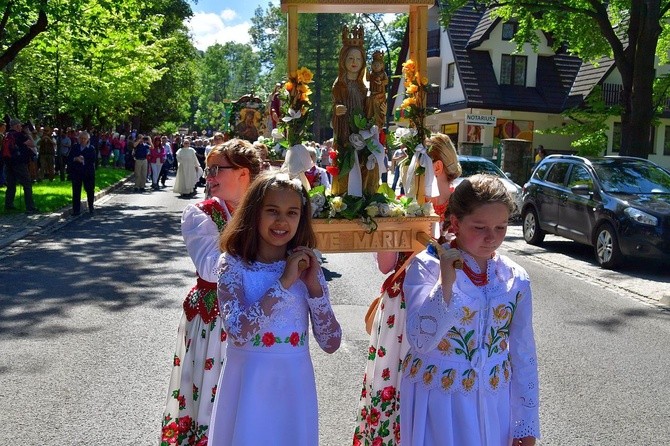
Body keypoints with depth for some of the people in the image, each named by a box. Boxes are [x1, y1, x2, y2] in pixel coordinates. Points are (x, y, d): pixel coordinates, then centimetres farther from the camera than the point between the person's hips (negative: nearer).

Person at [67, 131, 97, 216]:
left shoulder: (91, 148, 1)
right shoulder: (74, 147, 7)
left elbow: (93, 160, -9)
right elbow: (69, 158, 1)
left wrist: (83, 160, -19)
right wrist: (76, 159, -17)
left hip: (88, 173, -1)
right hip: (76, 173, 1)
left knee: (90, 191, 6)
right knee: (76, 191, 0)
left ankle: (91, 208, 23)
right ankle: (76, 210, 5)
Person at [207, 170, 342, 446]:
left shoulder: (307, 266, -2)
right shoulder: (233, 264, -9)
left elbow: (331, 343, -5)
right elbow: (237, 333, -24)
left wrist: (314, 287, -15)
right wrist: (283, 283, -23)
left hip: (294, 384, 2)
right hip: (248, 382, -2)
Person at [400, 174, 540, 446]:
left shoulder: (515, 279, -2)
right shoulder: (427, 267, -13)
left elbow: (524, 355, 3)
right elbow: (419, 342, -22)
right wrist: (446, 283, -31)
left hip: (493, 405, 3)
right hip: (437, 402, -3)